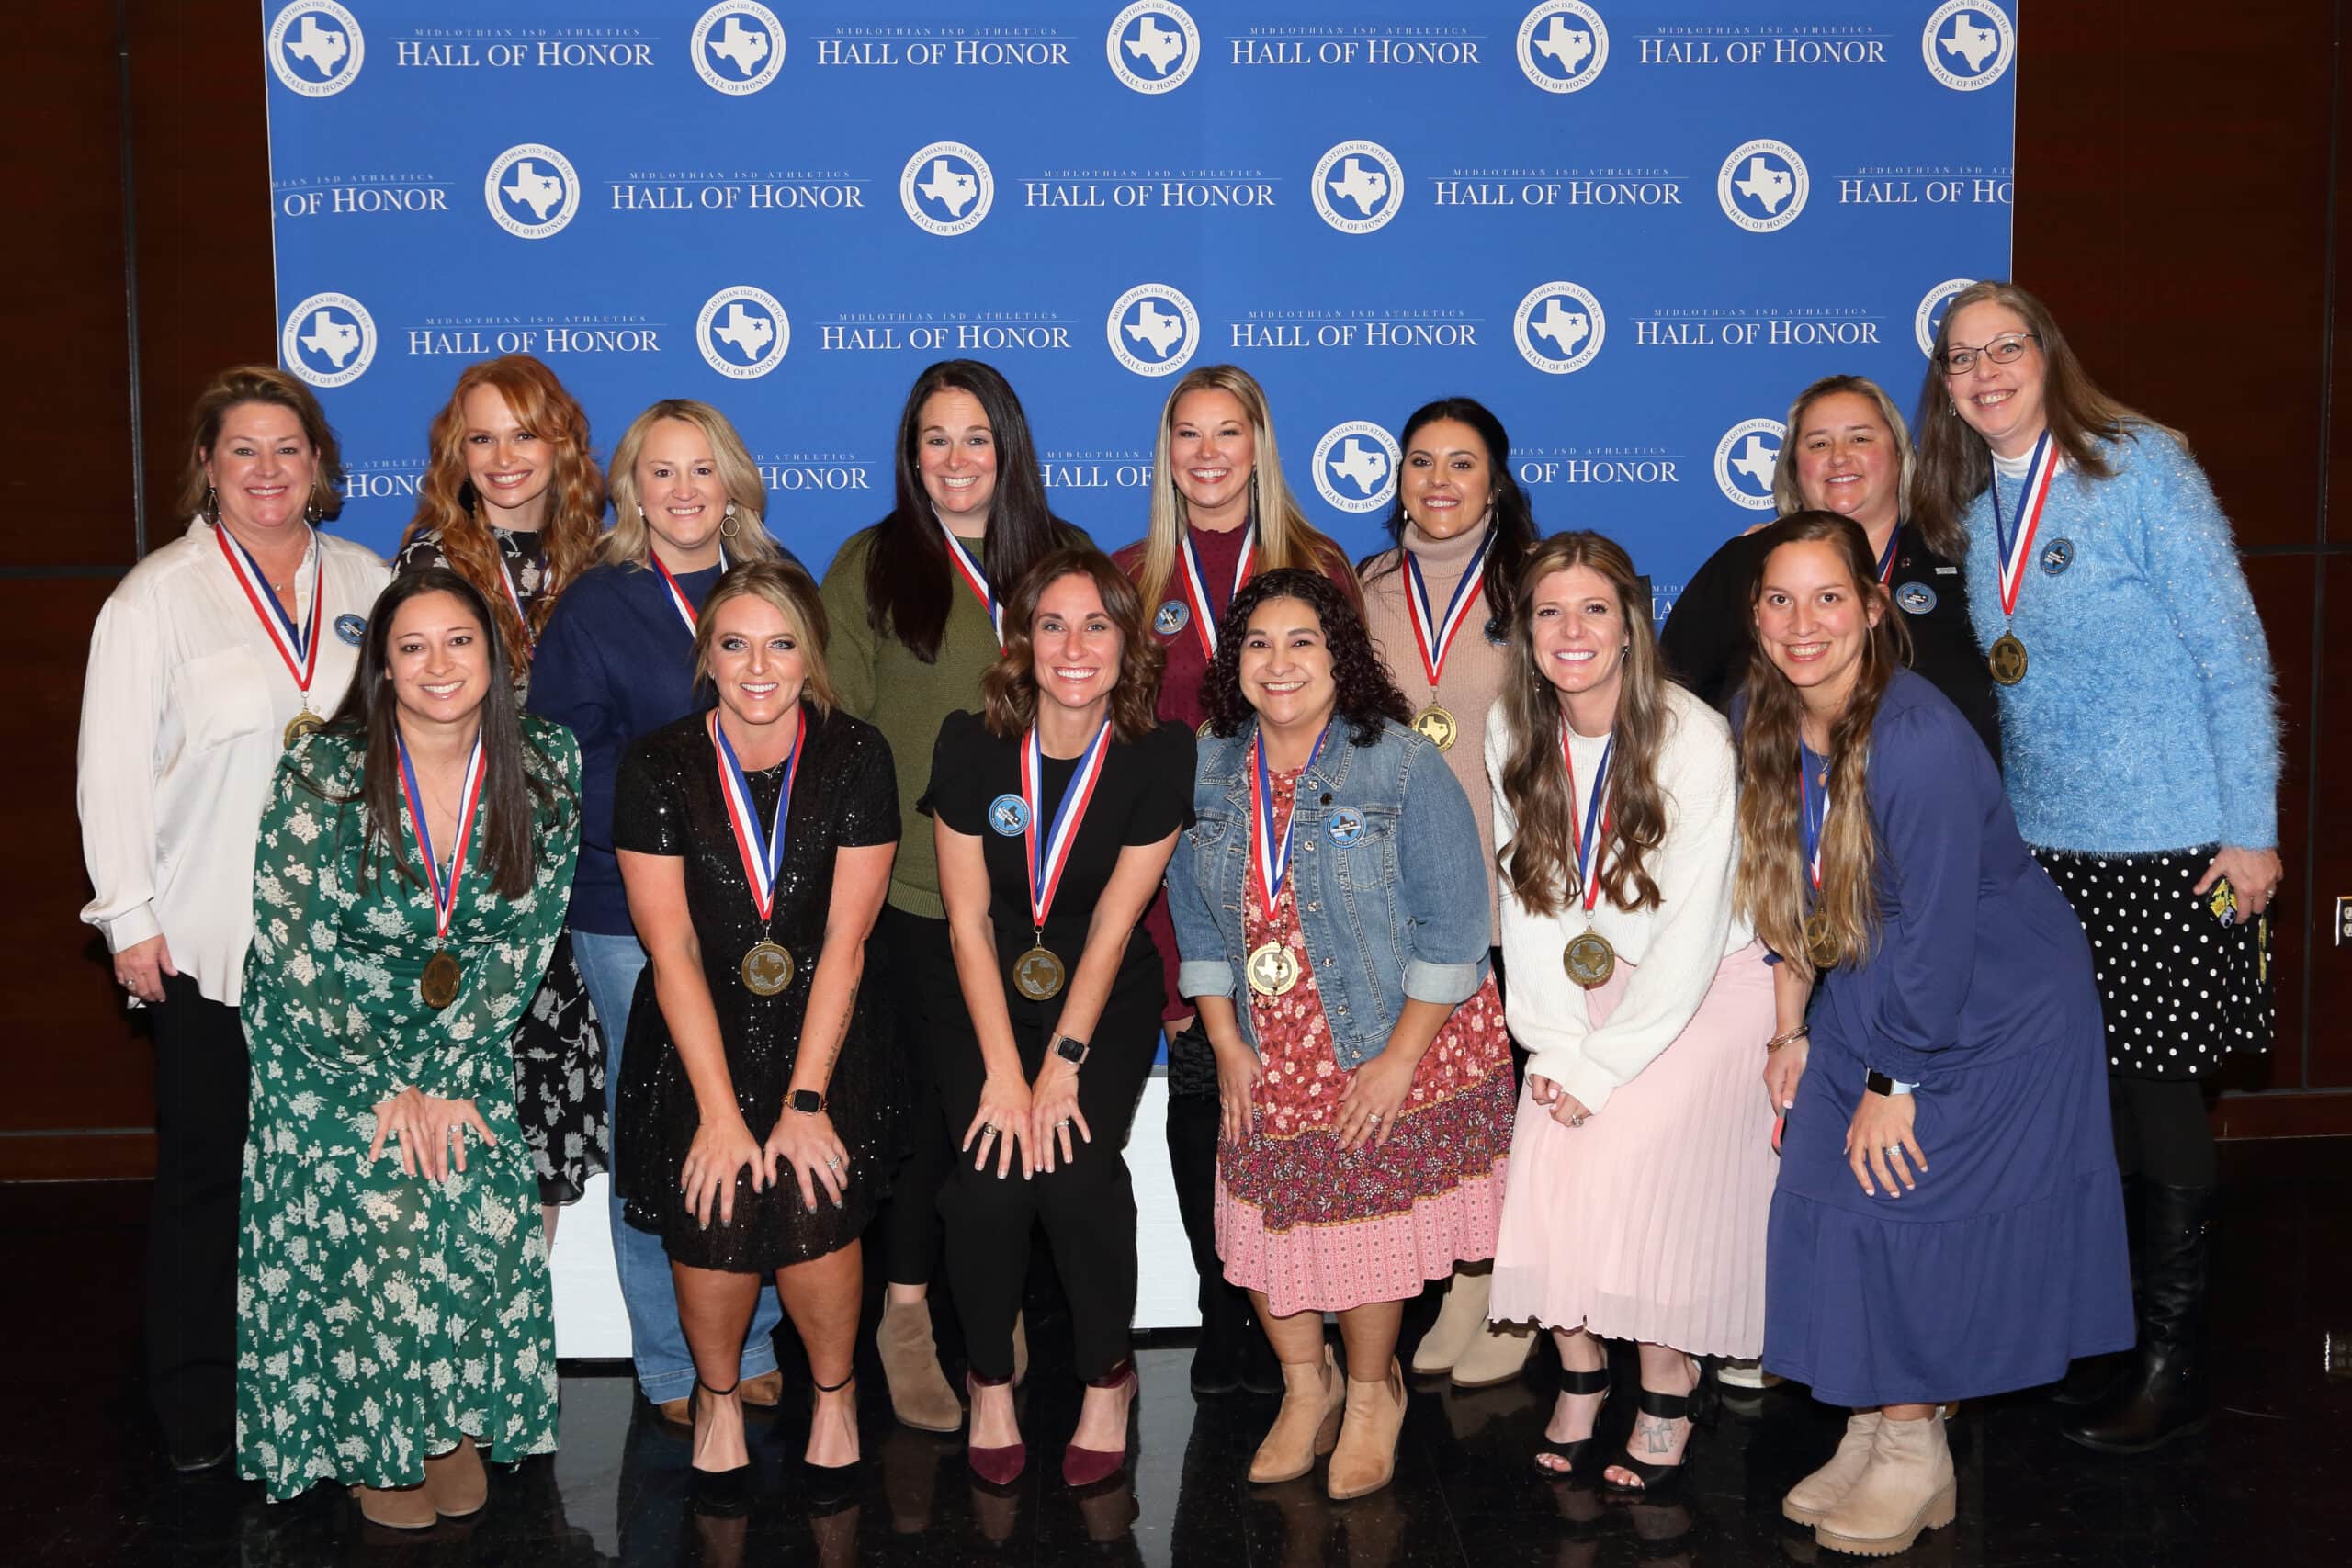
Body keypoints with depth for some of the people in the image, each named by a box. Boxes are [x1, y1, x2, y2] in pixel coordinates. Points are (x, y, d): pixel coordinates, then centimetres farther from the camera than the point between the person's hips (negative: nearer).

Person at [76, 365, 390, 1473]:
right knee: (208, 1169, 6)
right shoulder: (157, 595, -1)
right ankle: (199, 1410, 20)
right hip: (209, 937, -3)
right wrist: (131, 918, -6)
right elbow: (115, 767, -3)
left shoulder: (364, 582, 9)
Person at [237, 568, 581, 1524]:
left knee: (489, 1215, -18)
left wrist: (445, 1077, -12)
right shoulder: (323, 773, -14)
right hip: (328, 1042, -2)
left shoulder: (544, 764, -7)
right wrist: (387, 1087, -16)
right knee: (376, 1217, -19)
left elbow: (523, 941, -5)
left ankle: (460, 1421, 5)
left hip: (468, 1045, 2)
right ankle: (373, 1443, 2)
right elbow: (291, 950, -14)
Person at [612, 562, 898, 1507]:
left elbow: (845, 941, -7)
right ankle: (717, 1395, 14)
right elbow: (672, 950, -8)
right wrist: (720, 1110, -14)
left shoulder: (855, 757, -4)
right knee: (716, 1215, -17)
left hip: (822, 1027, 0)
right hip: (696, 1031, 0)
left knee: (813, 1211, -18)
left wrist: (805, 1100, -13)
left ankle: (834, 1390, 12)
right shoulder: (658, 766, -5)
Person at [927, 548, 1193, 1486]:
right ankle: (990, 1378, 8)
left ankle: (1108, 1375, 5)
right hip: (988, 993, 1)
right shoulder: (971, 743, -9)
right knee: (990, 1178, -20)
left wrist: (1063, 1063, -17)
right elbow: (968, 918, -9)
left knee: (1078, 1170, -22)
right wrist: (1004, 1073, -16)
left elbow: (1113, 926, -11)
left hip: (1108, 1000, 0)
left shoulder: (1159, 755, -10)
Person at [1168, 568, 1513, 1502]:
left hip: (1394, 1053, -4)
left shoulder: (1402, 765, -14)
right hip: (1268, 1064, 4)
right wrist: (1227, 1045, 2)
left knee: (1368, 1229, 4)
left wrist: (1400, 1059, -16)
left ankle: (1371, 1395, 32)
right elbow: (1196, 916, 9)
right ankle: (1305, 1385, 35)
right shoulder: (1212, 772, 1)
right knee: (1264, 1225, 7)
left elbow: (1452, 925, -14)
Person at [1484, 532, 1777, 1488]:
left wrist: (1601, 1066, -19)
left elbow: (1691, 933, -21)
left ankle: (1668, 1395, -3)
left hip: (1710, 986, -4)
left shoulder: (1694, 738, -21)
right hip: (1593, 980, 4)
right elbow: (1526, 898, 0)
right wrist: (1552, 1042, -9)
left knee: (1631, 1155, -22)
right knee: (1547, 1155, -15)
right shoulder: (1512, 732, -4)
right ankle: (1579, 1371, 6)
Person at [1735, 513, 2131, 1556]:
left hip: (1996, 1009, -7)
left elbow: (1935, 932, -25)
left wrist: (1892, 1083, -17)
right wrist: (1790, 1031, 5)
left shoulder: (1919, 739, -29)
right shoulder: (1763, 720, -6)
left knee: (1912, 1209, -5)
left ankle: (1917, 1462, 12)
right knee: (1834, 1197, 5)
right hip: (1870, 997, 7)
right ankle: (1872, 1430, 21)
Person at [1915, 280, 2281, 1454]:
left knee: (2158, 1094, 2)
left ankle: (2174, 1359, 16)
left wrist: (2250, 827, -13)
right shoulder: (1970, 510, 9)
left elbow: (2232, 647, -9)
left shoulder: (2140, 465, -8)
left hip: (2170, 849, -5)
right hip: (2044, 849, 5)